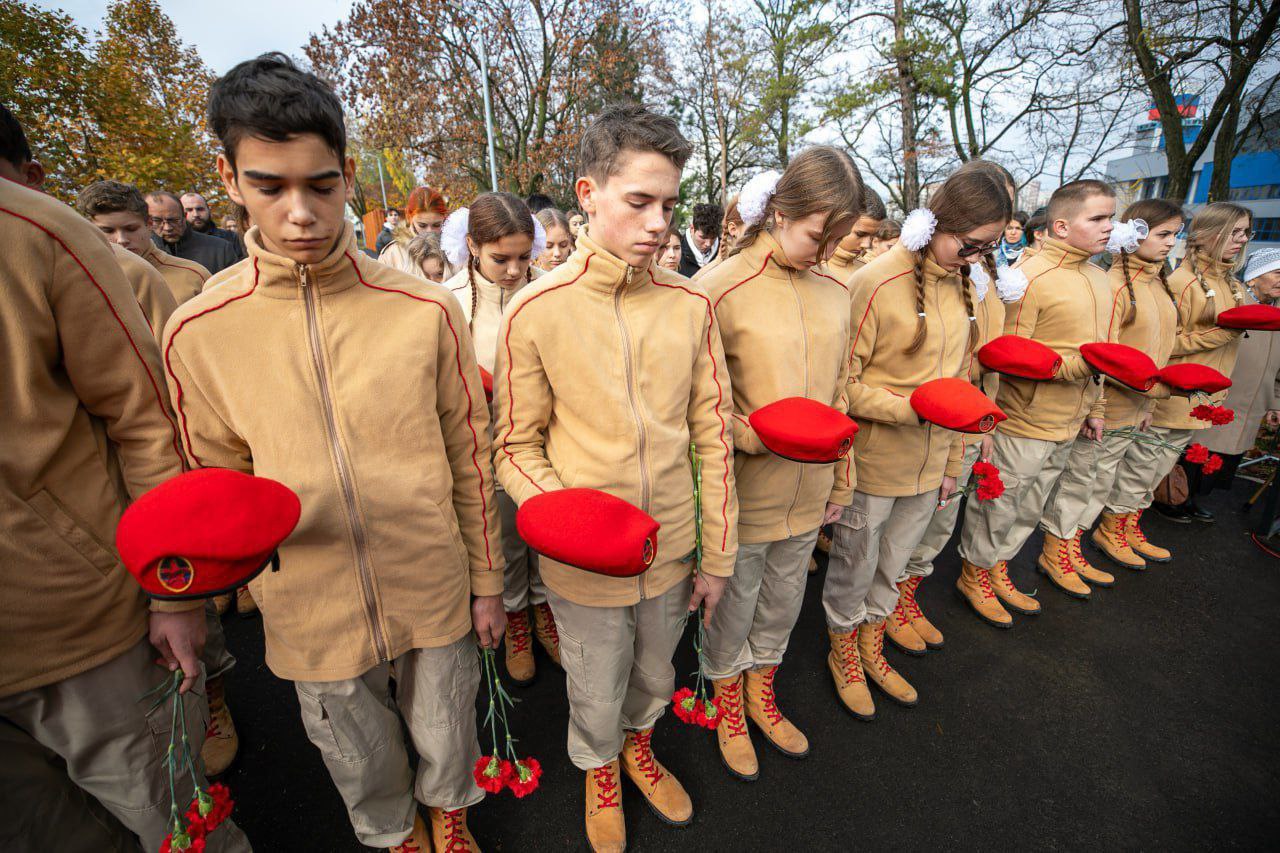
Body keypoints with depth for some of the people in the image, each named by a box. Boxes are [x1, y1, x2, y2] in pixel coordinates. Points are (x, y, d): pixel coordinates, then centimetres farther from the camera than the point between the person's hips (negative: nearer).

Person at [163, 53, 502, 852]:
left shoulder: (428, 311, -11)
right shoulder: (196, 333, -8)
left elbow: (471, 461, -4)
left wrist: (486, 582, 1)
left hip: (435, 594, 0)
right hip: (314, 611, 1)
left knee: (445, 738, 24)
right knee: (360, 763, 26)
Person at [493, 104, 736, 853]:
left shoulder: (691, 304, -6)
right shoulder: (535, 312, -14)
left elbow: (713, 436, -2)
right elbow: (518, 447, -6)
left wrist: (718, 556, 2)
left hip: (672, 551, 3)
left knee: (655, 678, 27)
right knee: (597, 699, 22)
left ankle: (640, 746, 62)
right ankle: (600, 772, 58)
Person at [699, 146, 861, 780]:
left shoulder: (836, 293, 4)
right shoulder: (719, 288, -15)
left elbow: (838, 396, 11)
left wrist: (841, 481, 14)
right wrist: (750, 435, -24)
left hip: (807, 491, 6)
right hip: (741, 492, -5)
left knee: (783, 606, 23)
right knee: (732, 610, 15)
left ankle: (761, 694, 50)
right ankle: (729, 707, 44)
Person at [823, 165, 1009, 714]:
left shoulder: (960, 284, 7)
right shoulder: (876, 283, -17)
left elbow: (956, 379, 12)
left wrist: (952, 462, 13)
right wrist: (914, 406, -27)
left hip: (928, 464, 7)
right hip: (872, 463, -6)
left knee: (893, 564, 22)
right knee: (855, 565, 13)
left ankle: (871, 645, 45)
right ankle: (843, 651, 38)